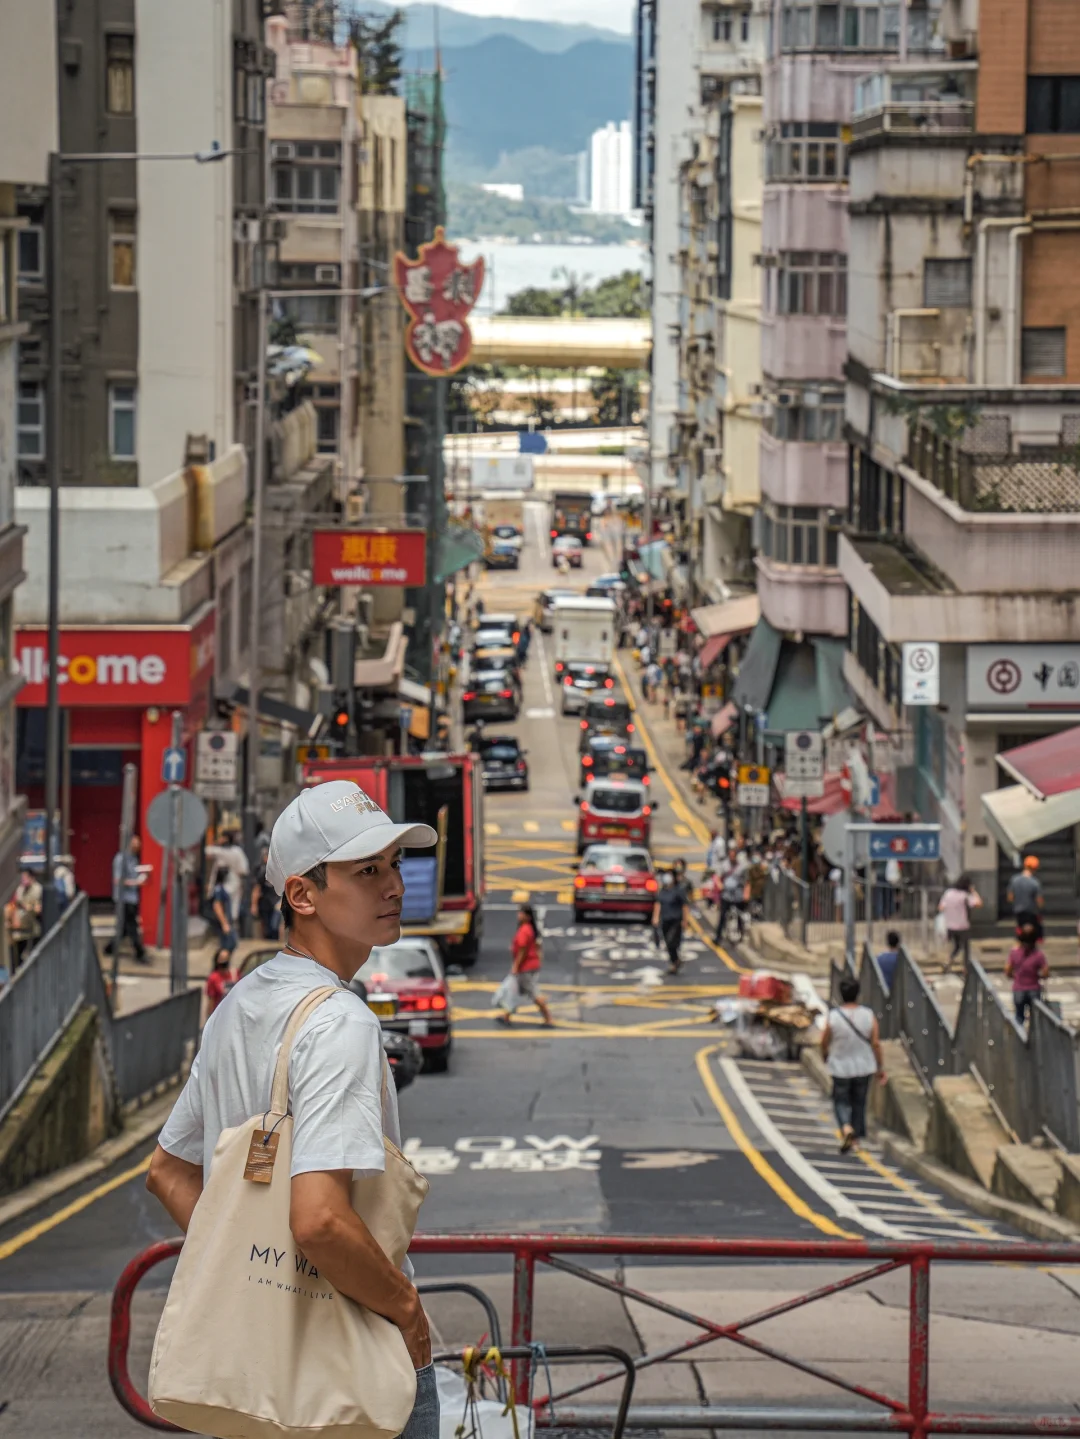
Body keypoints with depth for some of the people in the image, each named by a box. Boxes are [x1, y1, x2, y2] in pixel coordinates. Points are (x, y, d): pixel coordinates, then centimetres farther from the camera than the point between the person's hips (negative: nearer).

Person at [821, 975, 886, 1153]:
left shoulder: (833, 1017, -18)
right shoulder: (868, 1015, -13)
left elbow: (824, 1042, -5)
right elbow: (876, 1043, -8)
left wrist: (825, 1056, 17)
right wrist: (881, 1067, 4)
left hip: (841, 1067, -2)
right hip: (864, 1067, 2)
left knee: (841, 1100, 12)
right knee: (859, 1102, 17)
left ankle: (846, 1128, -15)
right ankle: (856, 1139, 23)